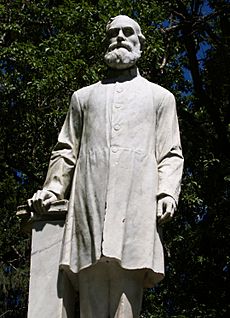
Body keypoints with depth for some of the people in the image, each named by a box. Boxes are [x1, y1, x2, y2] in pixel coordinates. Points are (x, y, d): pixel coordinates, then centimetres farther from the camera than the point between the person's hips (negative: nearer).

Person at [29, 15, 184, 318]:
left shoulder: (160, 96, 24)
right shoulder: (83, 97, 29)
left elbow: (171, 154, 15)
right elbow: (66, 151, 22)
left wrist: (167, 193, -4)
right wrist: (51, 189, 5)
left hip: (136, 202, -1)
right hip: (89, 201, 2)